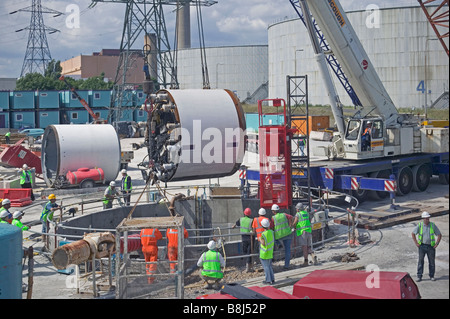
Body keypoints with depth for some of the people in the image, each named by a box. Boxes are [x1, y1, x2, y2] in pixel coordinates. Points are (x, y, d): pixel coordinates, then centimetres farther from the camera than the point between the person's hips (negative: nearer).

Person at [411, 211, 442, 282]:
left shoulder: (433, 225, -4)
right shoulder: (419, 225, -5)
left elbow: (439, 235, 3)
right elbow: (413, 234, 4)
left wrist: (436, 244, -4)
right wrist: (416, 243, -1)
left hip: (431, 246, 1)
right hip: (422, 246, -1)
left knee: (432, 262, 6)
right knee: (421, 261, -5)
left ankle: (432, 276, 19)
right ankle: (419, 276, -2)